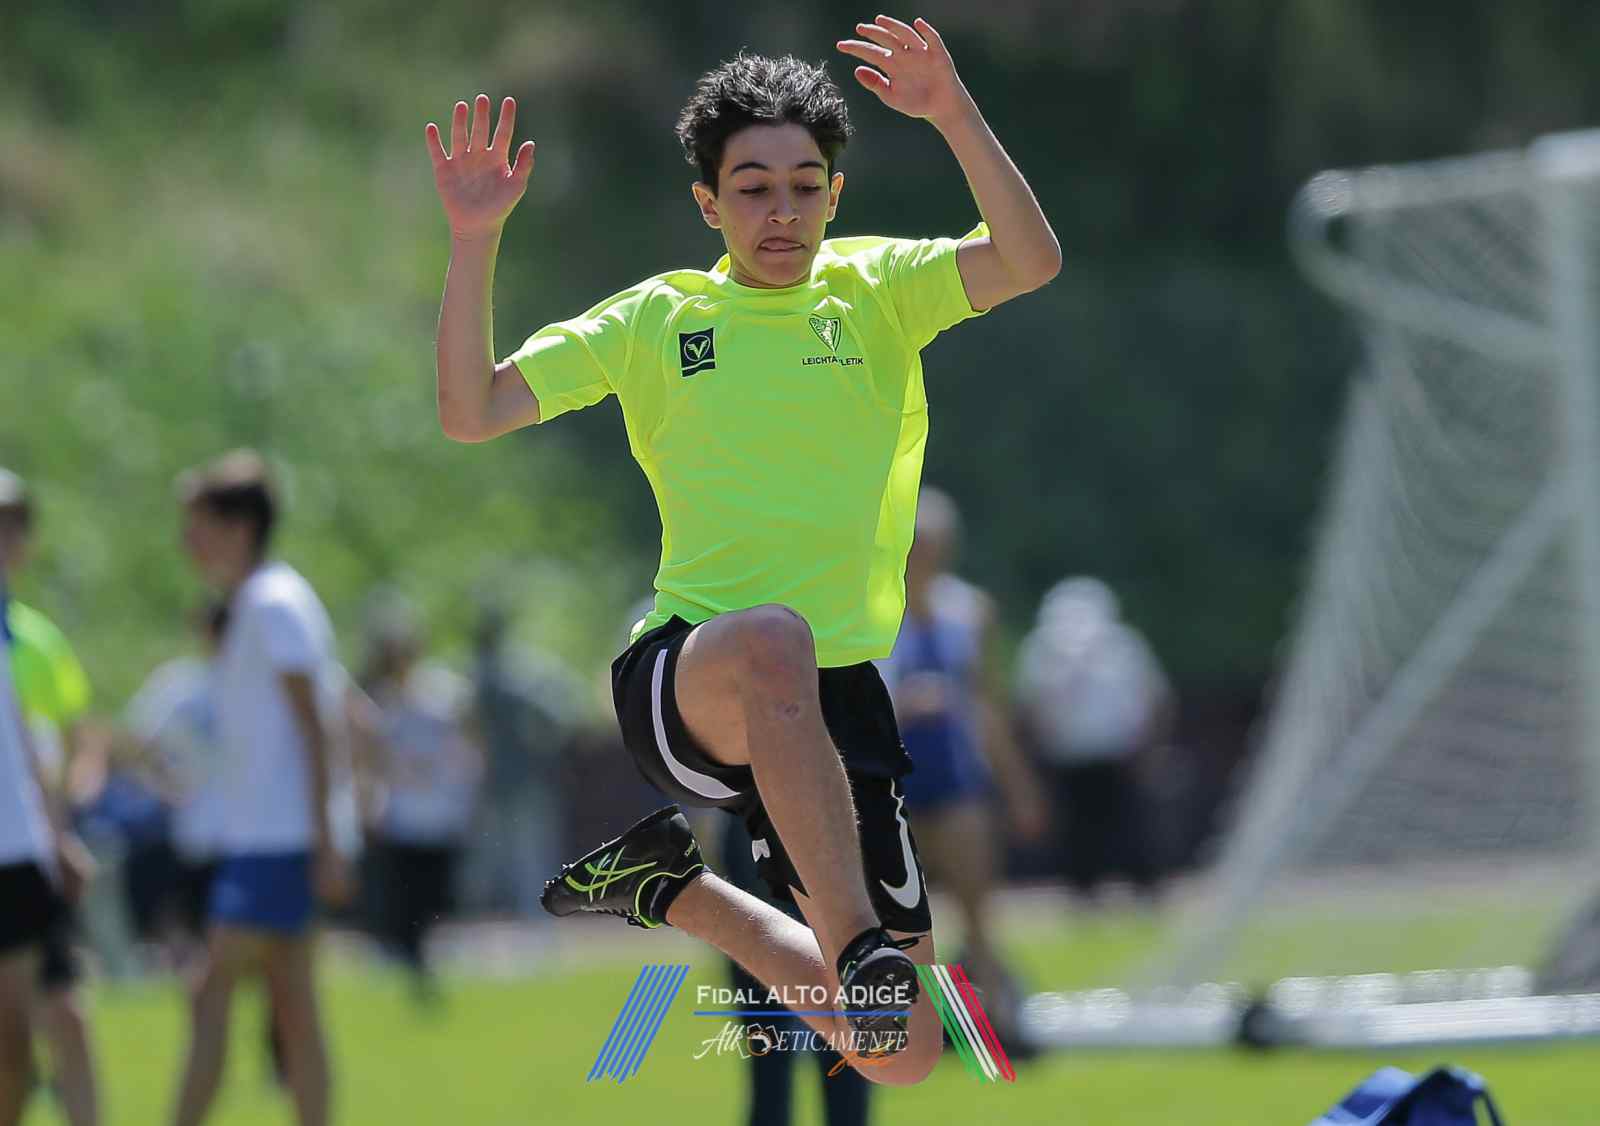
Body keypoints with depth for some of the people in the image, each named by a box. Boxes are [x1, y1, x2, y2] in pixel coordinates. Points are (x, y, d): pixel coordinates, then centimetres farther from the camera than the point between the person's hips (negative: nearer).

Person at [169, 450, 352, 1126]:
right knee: (295, 1012, 6)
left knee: (211, 996, -12)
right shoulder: (257, 606, 18)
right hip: (255, 838, 10)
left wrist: (324, 842, -19)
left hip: (275, 843, -10)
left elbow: (314, 727, -15)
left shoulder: (275, 606, -11)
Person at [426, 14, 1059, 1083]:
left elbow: (1030, 259, -8)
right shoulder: (657, 318, 9)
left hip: (839, 693, 3)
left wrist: (953, 113, -20)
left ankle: (668, 886, 24)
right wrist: (474, 241, -7)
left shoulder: (875, 290, 10)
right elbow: (472, 411, 4)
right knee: (773, 636, -43)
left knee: (902, 1052, 1)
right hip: (684, 678, -3)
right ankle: (860, 949, -41)